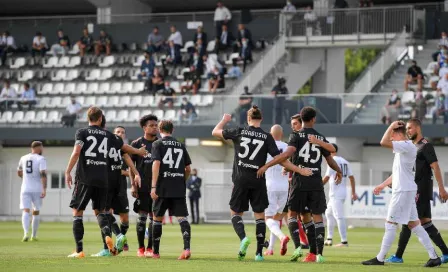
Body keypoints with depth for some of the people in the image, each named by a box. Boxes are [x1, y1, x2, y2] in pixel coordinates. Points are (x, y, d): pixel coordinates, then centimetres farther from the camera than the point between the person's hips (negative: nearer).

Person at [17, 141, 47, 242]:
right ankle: (34, 235, 24)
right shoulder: (41, 159, -5)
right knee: (36, 212, 16)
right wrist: (44, 189, -20)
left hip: (25, 189, 2)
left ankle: (26, 233, -30)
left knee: (26, 211, -9)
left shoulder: (23, 158, 9)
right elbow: (43, 174, -17)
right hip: (37, 190, -2)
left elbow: (19, 173, 24)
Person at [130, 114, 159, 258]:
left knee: (154, 216, 1)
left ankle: (150, 248, 5)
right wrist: (133, 185, -5)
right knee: (142, 215, -3)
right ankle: (141, 248, 4)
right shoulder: (137, 143, 3)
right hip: (142, 186, -2)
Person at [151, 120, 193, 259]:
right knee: (182, 217, -6)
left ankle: (156, 252, 16)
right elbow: (188, 169, 14)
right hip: (179, 189, 2)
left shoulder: (158, 144, 2)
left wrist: (153, 186, -14)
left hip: (163, 188, -2)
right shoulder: (181, 146, 13)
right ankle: (187, 247, -26)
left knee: (157, 218, 11)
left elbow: (156, 164, -11)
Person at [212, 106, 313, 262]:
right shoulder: (267, 137, -1)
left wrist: (224, 120, 31)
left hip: (240, 180, 0)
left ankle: (243, 237, -21)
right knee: (259, 215, 9)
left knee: (236, 212, 9)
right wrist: (300, 170, 0)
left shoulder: (239, 132, -1)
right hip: (258, 181, 0)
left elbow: (215, 132, 11)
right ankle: (259, 253, 3)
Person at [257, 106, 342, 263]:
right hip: (316, 182, 2)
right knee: (317, 216, 3)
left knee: (293, 215, 7)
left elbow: (288, 153, -18)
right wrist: (339, 171, 35)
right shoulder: (321, 138, 8)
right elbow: (330, 160, 14)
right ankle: (319, 253, -5)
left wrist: (267, 166, -18)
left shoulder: (296, 136, -3)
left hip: (300, 181, -2)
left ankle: (297, 247, -12)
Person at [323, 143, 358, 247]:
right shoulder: (345, 161, 14)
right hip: (343, 192, 9)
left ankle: (344, 241, -17)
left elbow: (327, 177, -15)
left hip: (336, 193, -9)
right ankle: (329, 239, 20)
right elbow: (351, 177, 14)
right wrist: (353, 192, 16)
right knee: (329, 213, 20)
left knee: (339, 216, -11)